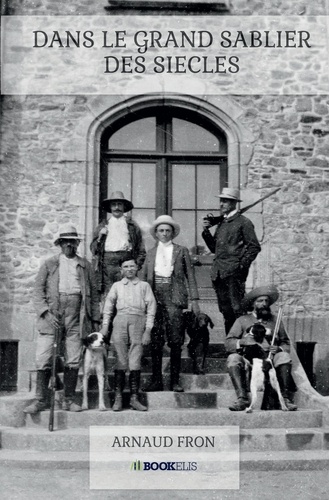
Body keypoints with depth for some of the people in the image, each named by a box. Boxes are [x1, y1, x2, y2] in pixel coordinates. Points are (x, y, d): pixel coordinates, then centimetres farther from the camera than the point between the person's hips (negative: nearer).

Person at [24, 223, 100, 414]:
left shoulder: (85, 265, 14)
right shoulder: (49, 264, 10)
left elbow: (94, 294, 14)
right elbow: (38, 290, 4)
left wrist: (95, 319, 8)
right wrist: (45, 312, -9)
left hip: (77, 316, 1)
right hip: (52, 315, -1)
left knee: (73, 361, 1)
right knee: (44, 359, -5)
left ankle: (69, 400, 11)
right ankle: (41, 400, 3)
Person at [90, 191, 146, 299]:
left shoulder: (132, 225, 13)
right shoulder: (102, 226, 17)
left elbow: (141, 250, 12)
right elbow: (93, 249, 15)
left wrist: (137, 265, 0)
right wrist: (99, 237, -1)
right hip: (106, 263, 1)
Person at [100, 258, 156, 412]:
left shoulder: (144, 286, 15)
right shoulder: (116, 286, 19)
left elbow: (151, 308, 10)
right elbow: (108, 305, 18)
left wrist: (148, 330, 1)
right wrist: (105, 326, 7)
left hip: (138, 321, -1)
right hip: (120, 320, 1)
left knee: (135, 362, -6)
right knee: (121, 361, -4)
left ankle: (134, 398, -2)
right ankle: (118, 398, -1)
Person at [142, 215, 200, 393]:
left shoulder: (181, 251, 11)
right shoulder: (151, 253, 18)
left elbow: (190, 276, 8)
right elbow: (144, 277, 16)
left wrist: (194, 299, -1)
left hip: (174, 298, -2)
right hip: (155, 298, 2)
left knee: (175, 341, -6)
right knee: (155, 341, 1)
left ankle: (175, 381, 0)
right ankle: (156, 381, 6)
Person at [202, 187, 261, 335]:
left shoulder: (243, 222, -1)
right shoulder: (221, 223, 20)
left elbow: (254, 247, -5)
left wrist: (242, 265, -11)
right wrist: (206, 231, 9)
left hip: (234, 272, -7)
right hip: (218, 273, 7)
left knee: (237, 310, -9)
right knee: (225, 311, 9)